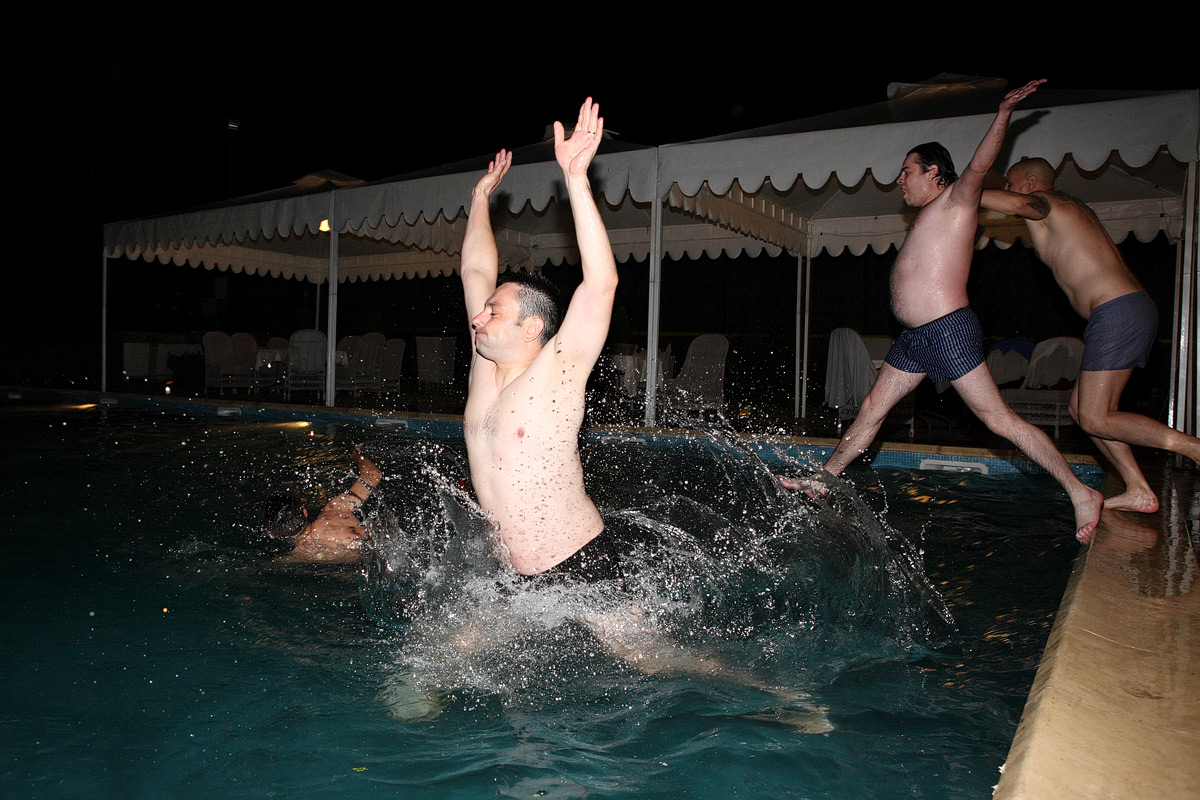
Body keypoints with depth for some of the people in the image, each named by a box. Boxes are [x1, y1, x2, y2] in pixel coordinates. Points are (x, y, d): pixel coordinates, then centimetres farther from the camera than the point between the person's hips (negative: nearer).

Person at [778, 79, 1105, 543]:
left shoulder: (957, 200, -4)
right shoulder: (929, 216, 22)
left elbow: (979, 166, -23)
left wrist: (1004, 113, -32)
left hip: (948, 331, -9)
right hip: (915, 337, 9)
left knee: (999, 420, -9)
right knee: (872, 409, 14)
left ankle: (1080, 492, -1)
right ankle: (824, 479, 25)